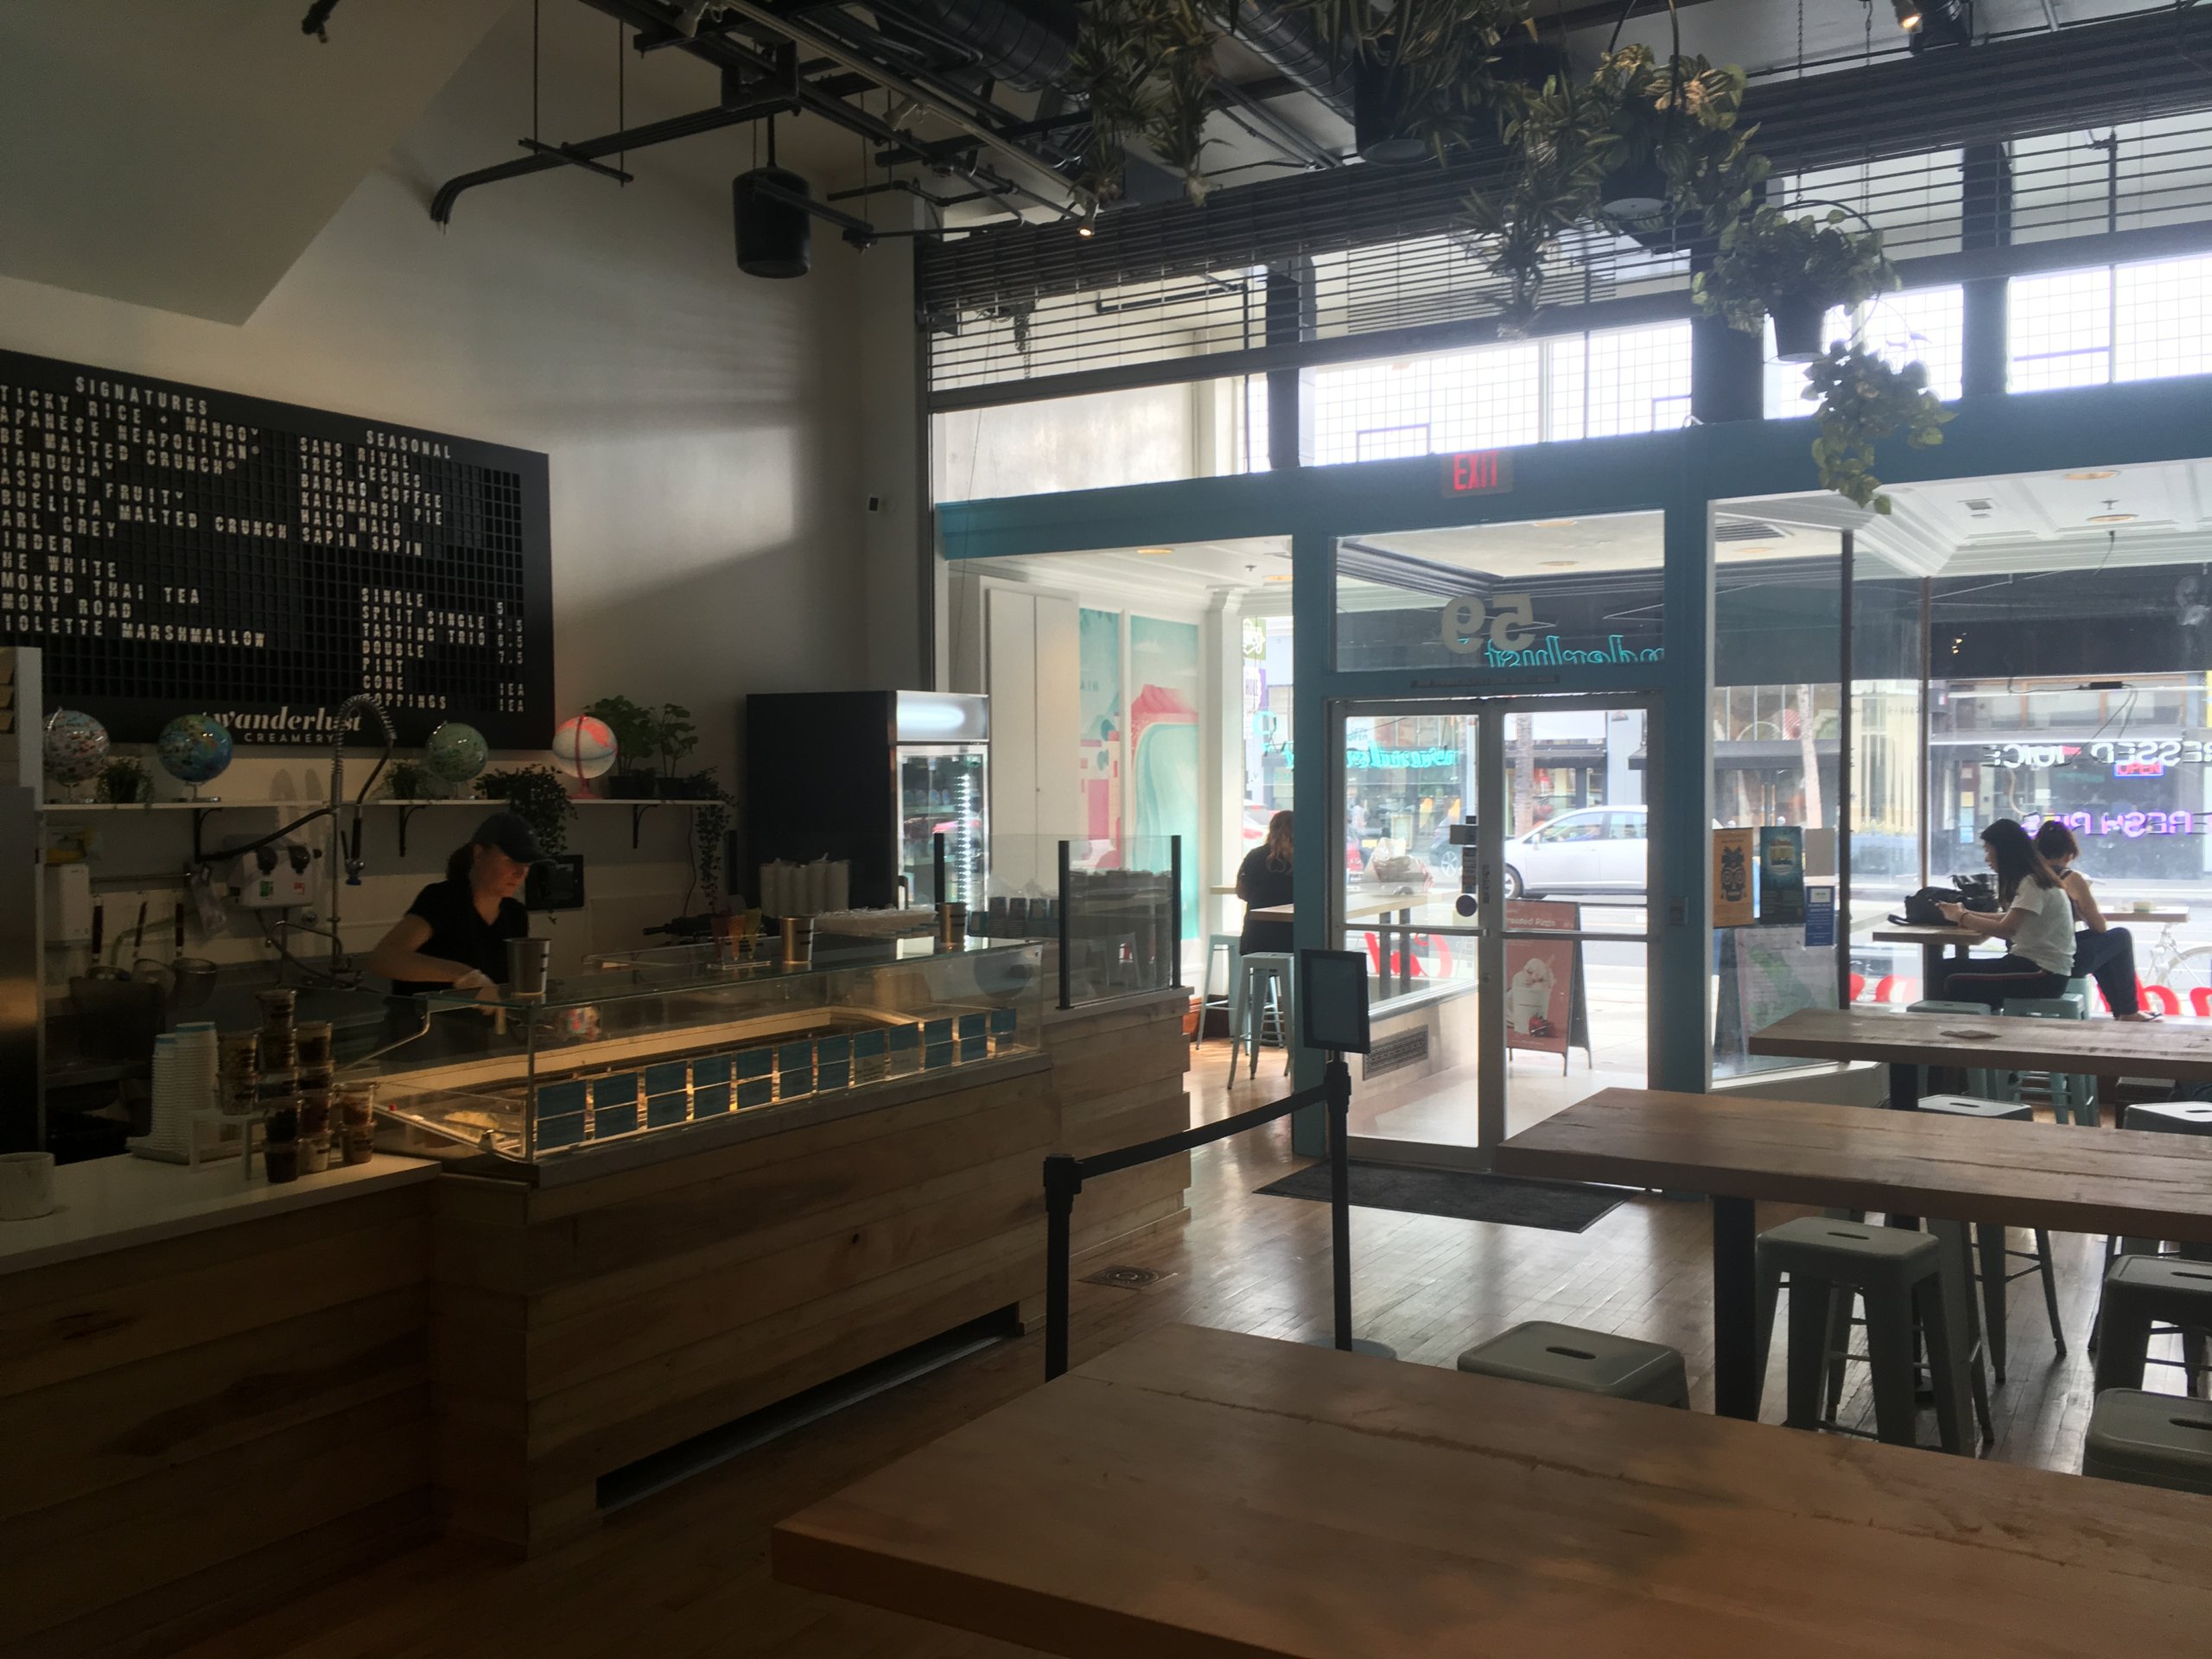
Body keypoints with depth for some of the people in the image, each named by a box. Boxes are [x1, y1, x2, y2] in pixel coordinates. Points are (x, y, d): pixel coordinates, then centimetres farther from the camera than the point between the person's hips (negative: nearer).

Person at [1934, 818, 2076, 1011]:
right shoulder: (2030, 879, 14)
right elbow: (2011, 919, 19)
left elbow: (2006, 929, -24)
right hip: (2031, 961, 9)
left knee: (1958, 984, -20)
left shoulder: (2032, 883, -15)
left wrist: (1962, 917, -11)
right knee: (1953, 971, -4)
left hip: (2045, 974, -9)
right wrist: (1967, 915, 6)